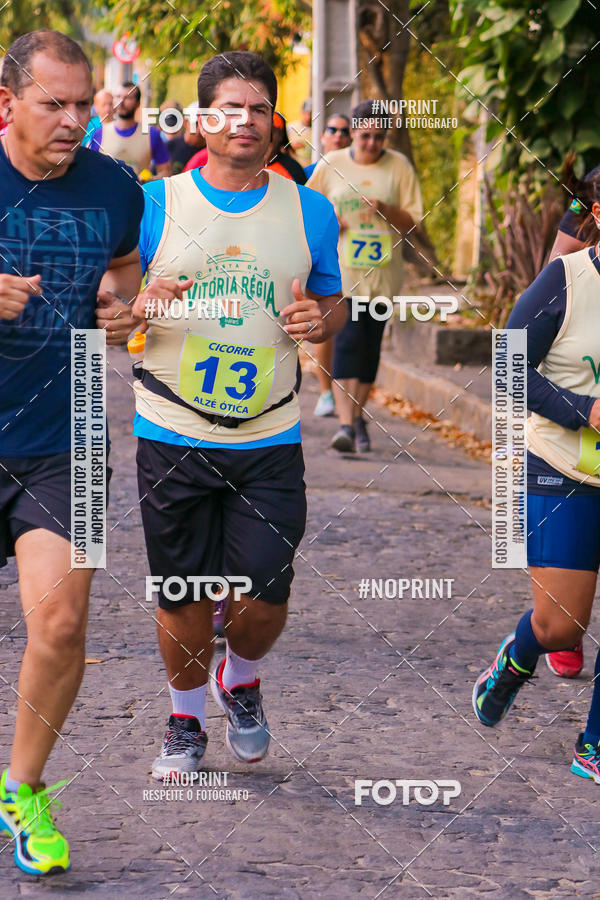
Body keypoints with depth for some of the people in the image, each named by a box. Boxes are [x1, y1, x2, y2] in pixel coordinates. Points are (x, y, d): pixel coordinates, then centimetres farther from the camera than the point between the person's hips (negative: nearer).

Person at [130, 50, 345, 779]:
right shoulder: (156, 206, 1)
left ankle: (240, 682, 30)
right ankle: (185, 719, 28)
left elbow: (335, 302, 17)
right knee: (183, 595, 4)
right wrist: (138, 308, -17)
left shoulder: (309, 212, 6)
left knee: (264, 597, -2)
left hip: (269, 440, 1)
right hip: (173, 438, -1)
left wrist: (320, 320, -7)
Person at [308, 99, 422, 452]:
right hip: (342, 268, -2)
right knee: (347, 340, -13)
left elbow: (412, 220, 4)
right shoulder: (331, 165, 4)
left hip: (383, 270, 2)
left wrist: (385, 210, -15)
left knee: (371, 343, 7)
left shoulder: (399, 167, 4)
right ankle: (345, 422, -20)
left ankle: (359, 416, 24)